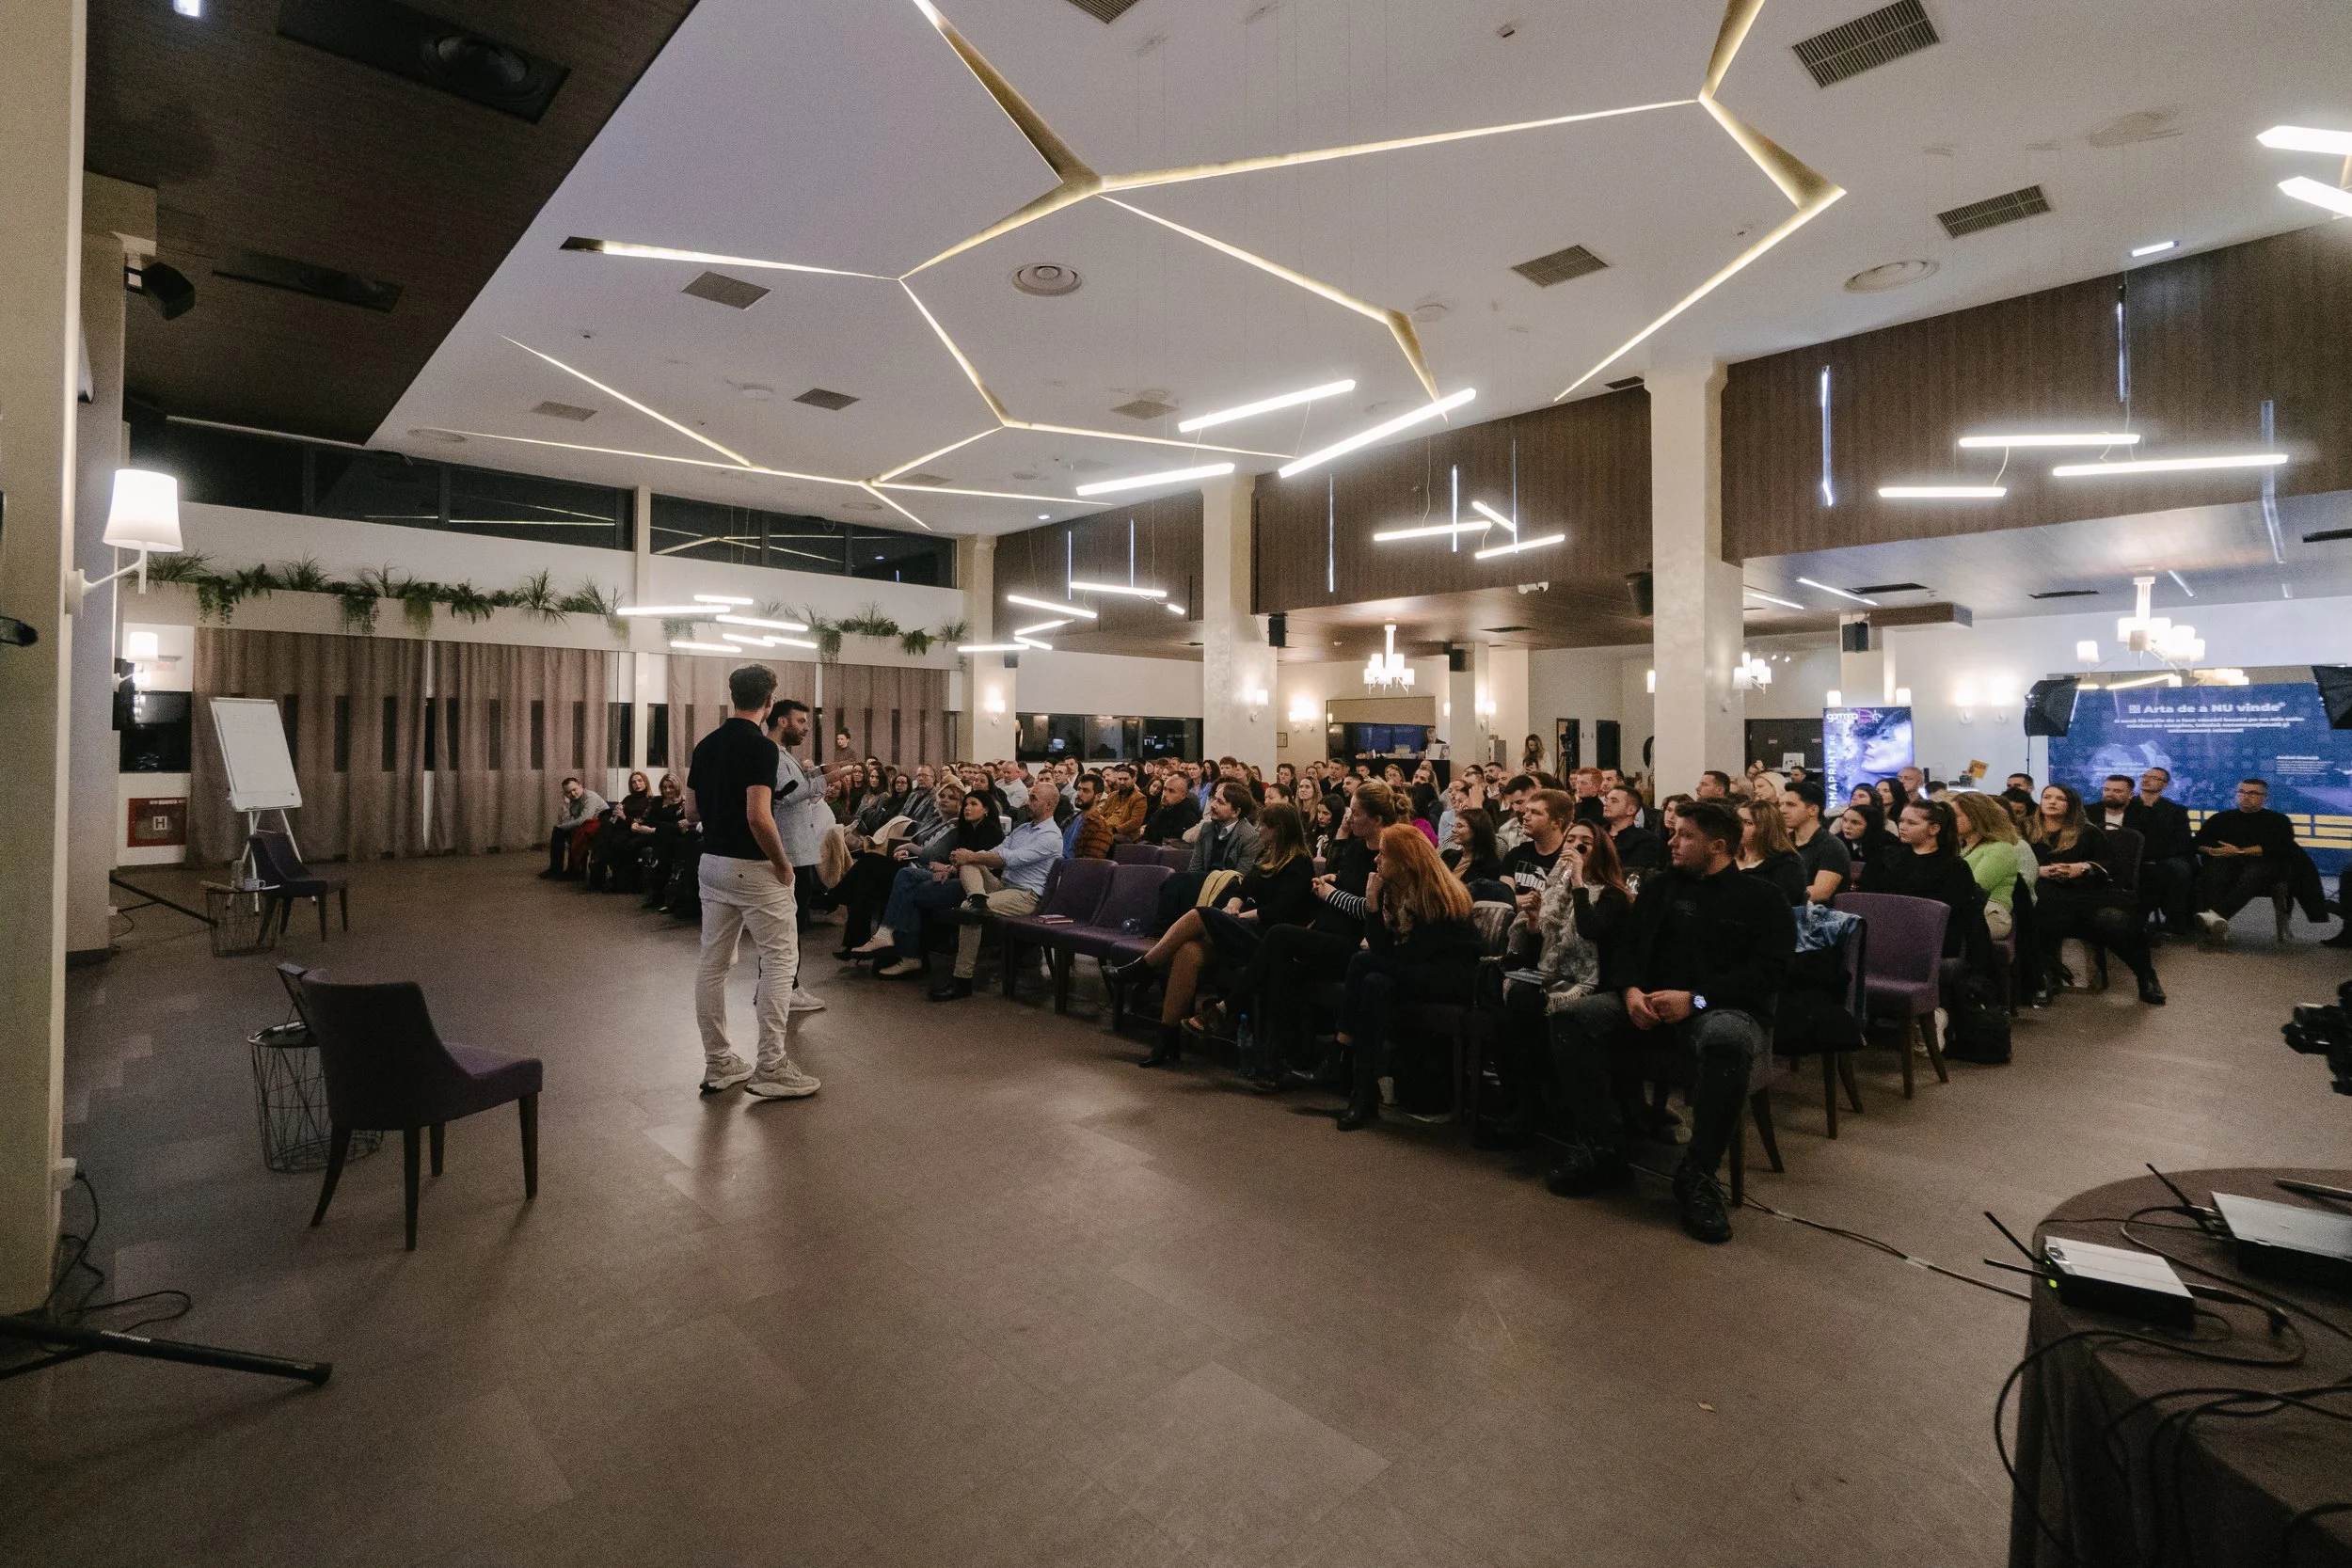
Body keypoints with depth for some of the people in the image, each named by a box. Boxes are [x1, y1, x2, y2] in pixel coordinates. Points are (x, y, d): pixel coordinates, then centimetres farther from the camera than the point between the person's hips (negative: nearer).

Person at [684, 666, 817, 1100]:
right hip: (752, 868, -8)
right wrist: (783, 864, -14)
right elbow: (758, 817, -25)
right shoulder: (760, 745, -17)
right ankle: (770, 1068, 0)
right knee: (780, 960, -1)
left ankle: (717, 1064, 18)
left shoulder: (705, 745, 8)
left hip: (711, 864, 8)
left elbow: (691, 811, 12)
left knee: (713, 964, 10)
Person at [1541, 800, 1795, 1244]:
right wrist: (1632, 990, -11)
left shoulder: (1763, 898, 5)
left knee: (1727, 1043, -41)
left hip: (1724, 1007, -4)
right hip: (1649, 1001, 4)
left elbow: (1768, 970, -8)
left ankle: (1697, 1175, -24)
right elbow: (1623, 944, 11)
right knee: (1571, 1018, -22)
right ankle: (1602, 1150, -18)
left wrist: (1696, 999, -20)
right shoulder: (1659, 886, 17)